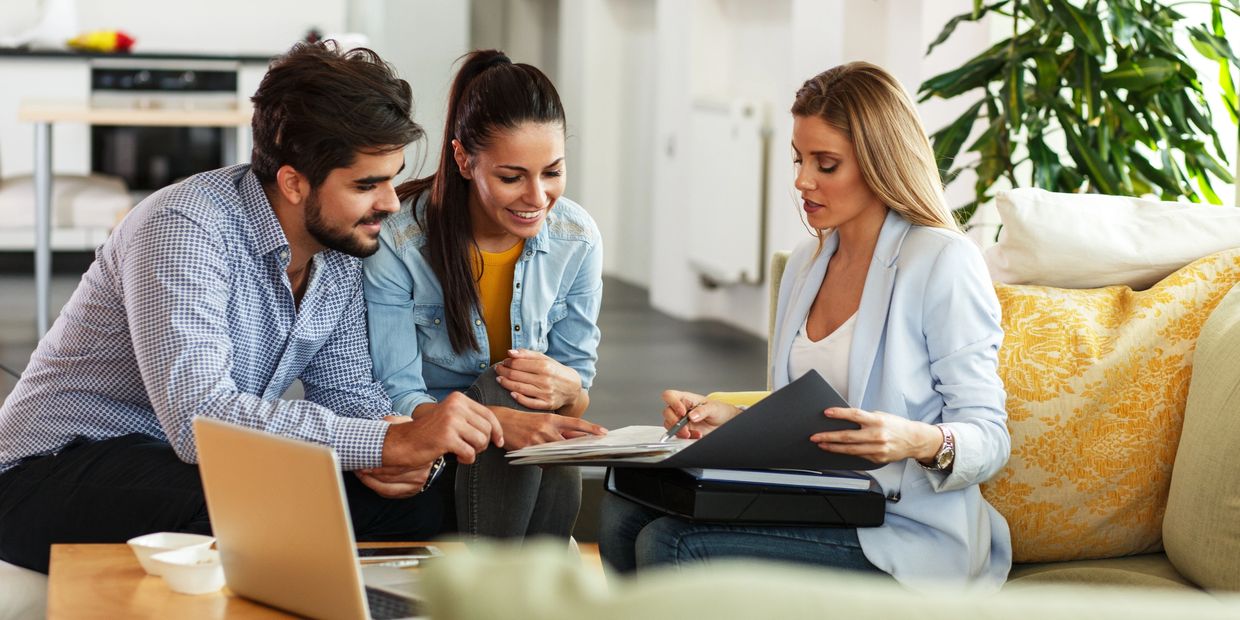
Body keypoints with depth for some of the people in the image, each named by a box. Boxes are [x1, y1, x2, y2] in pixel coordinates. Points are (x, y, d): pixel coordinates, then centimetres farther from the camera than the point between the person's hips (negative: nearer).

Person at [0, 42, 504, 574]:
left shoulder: (340, 245, 0)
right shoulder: (184, 230, -25)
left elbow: (346, 388, 8)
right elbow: (199, 419, -36)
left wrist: (398, 452, -17)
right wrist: (390, 442, -38)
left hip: (202, 466, 7)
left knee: (415, 509, -13)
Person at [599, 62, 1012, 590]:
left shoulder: (944, 263, -9)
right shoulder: (806, 263, 16)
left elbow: (990, 437, -10)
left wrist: (920, 441, -31)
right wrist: (731, 418, 3)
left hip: (902, 534, -7)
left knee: (669, 546, -23)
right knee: (625, 510, -14)